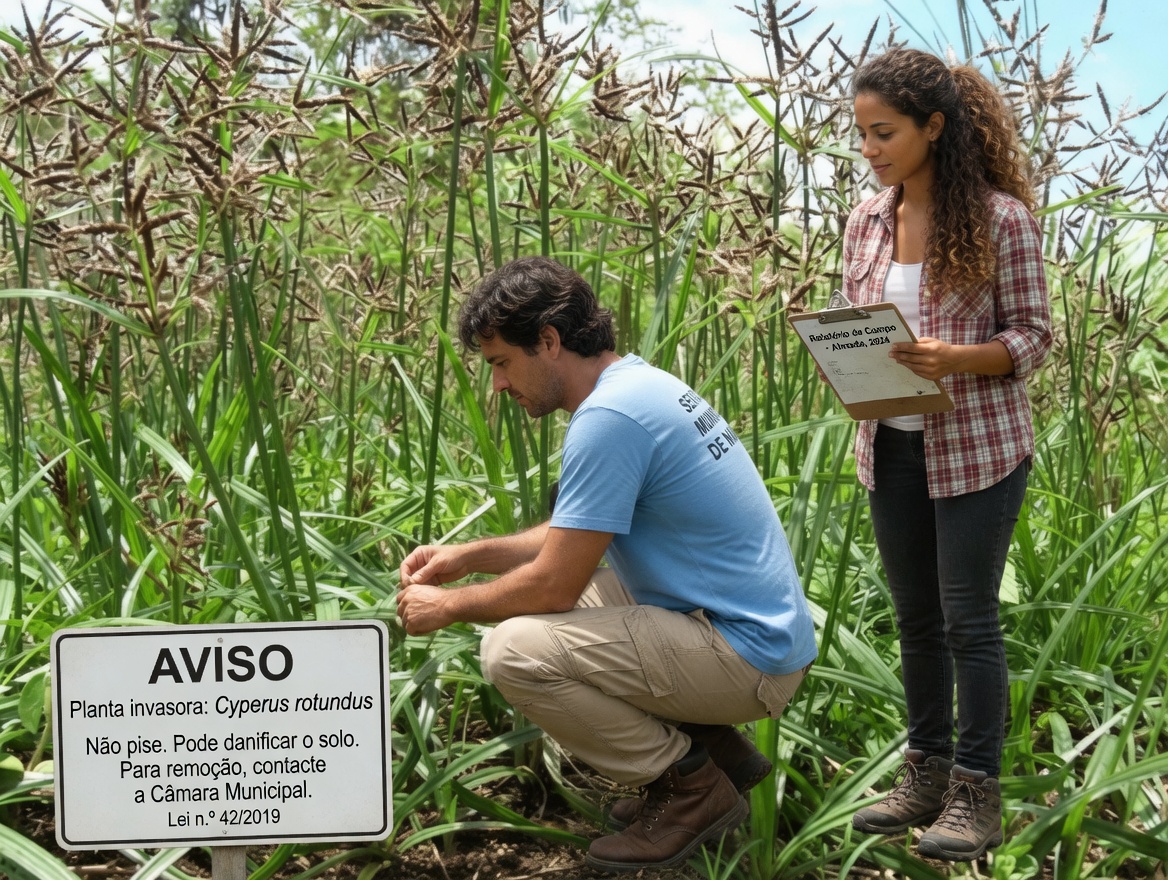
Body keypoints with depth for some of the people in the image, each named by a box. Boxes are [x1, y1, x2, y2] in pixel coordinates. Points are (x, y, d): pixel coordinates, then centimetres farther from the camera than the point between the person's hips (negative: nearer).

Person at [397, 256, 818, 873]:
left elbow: (553, 586, -18)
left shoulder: (607, 418, -21)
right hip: (763, 627, 10)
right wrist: (469, 556, 15)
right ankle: (713, 746, 18)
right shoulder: (637, 381, 10)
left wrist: (449, 606, -2)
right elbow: (579, 535, 22)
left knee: (512, 649, -21)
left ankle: (691, 788, -1)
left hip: (749, 659, -10)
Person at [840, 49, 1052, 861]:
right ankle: (926, 774, 25)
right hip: (892, 447, 5)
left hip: (978, 448, -5)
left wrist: (952, 357, -26)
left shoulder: (1001, 218, -11)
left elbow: (1033, 337, -9)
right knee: (916, 617, 13)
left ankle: (977, 793, 10)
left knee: (969, 618, -1)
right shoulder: (868, 221, 5)